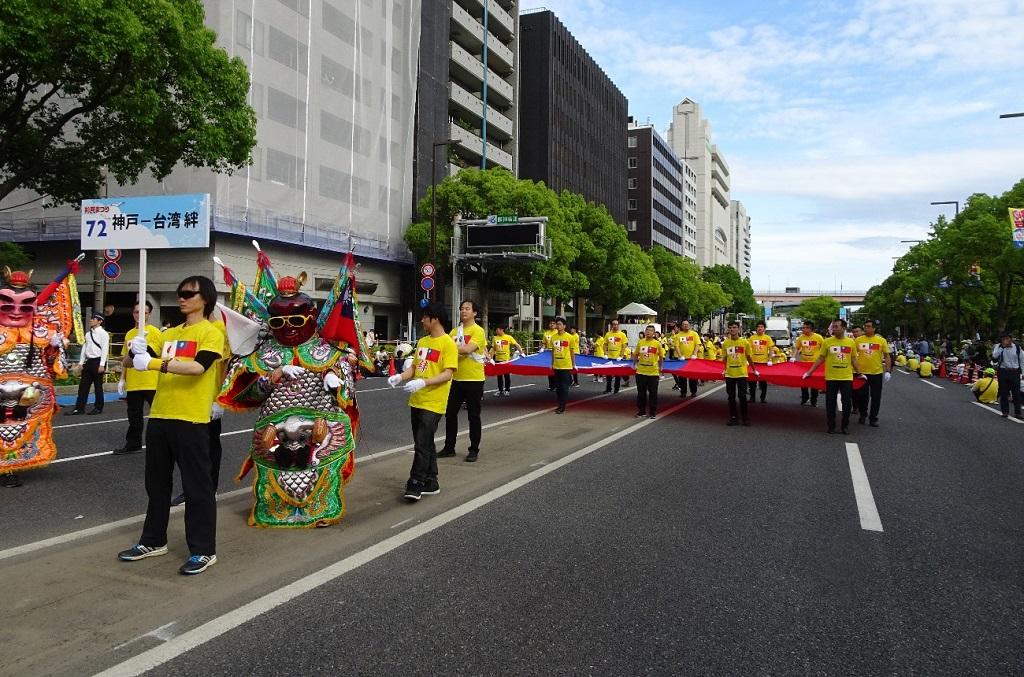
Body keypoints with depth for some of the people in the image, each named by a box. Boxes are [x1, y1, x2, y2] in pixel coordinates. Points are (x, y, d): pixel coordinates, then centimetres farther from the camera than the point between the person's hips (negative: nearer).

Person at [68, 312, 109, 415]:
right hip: (88, 361, 7)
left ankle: (98, 408, 12)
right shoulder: (88, 334, 14)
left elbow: (105, 349, -12)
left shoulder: (103, 333, -7)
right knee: (83, 386, 5)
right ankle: (79, 408, 7)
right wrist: (81, 363, 10)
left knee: (98, 386, 2)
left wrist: (102, 365, -17)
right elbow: (84, 348, 16)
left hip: (97, 361, -7)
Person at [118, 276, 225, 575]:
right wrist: (138, 352, -6)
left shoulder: (211, 332, -5)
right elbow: (148, 363, 16)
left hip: (191, 419, -7)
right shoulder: (170, 333, 17)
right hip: (159, 415, 7)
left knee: (197, 486, -2)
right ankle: (153, 541, 30)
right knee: (157, 482, 16)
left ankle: (204, 550, 6)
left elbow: (199, 366, -21)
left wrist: (154, 363, -24)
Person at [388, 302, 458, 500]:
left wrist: (422, 382, -28)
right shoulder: (422, 341, 13)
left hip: (433, 403, -8)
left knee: (422, 444, -8)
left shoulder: (448, 343, -10)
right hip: (416, 400, 8)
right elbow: (414, 367, 16)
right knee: (425, 443, 13)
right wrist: (400, 377, -5)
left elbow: (448, 374, -17)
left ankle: (415, 485, -3)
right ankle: (430, 483, 23)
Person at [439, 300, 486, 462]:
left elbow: (467, 349, -23)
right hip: (456, 378, 6)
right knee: (450, 413, 10)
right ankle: (449, 447, 22)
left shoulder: (478, 331, -10)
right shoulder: (454, 331, 11)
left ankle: (474, 450, 12)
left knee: (473, 416, 2)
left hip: (473, 379, -6)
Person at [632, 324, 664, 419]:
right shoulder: (640, 342, 2)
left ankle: (652, 413, 15)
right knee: (641, 393, 9)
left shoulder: (657, 343, -4)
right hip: (641, 371, 2)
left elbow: (661, 357, 5)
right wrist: (634, 364, 6)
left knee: (653, 393, 5)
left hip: (653, 372, -2)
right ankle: (641, 411, 21)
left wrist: (660, 368, 6)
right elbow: (636, 355, 12)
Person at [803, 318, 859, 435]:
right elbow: (820, 358, 3)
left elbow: (853, 359, 12)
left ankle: (845, 426, 19)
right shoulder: (827, 342, -2)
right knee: (830, 403, 5)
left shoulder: (851, 342, 2)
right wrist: (810, 372, 0)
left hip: (847, 377, 1)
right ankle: (831, 426, 17)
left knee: (847, 403, 6)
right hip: (831, 377, -1)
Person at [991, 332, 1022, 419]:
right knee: (1003, 393, 5)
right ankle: (1005, 411, 14)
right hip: (1003, 372, 0)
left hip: (1015, 372, 0)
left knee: (1016, 392, 1)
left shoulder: (1017, 347, 2)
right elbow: (994, 358, -17)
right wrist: (1002, 346, -18)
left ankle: (1017, 412, 8)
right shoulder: (999, 347, -1)